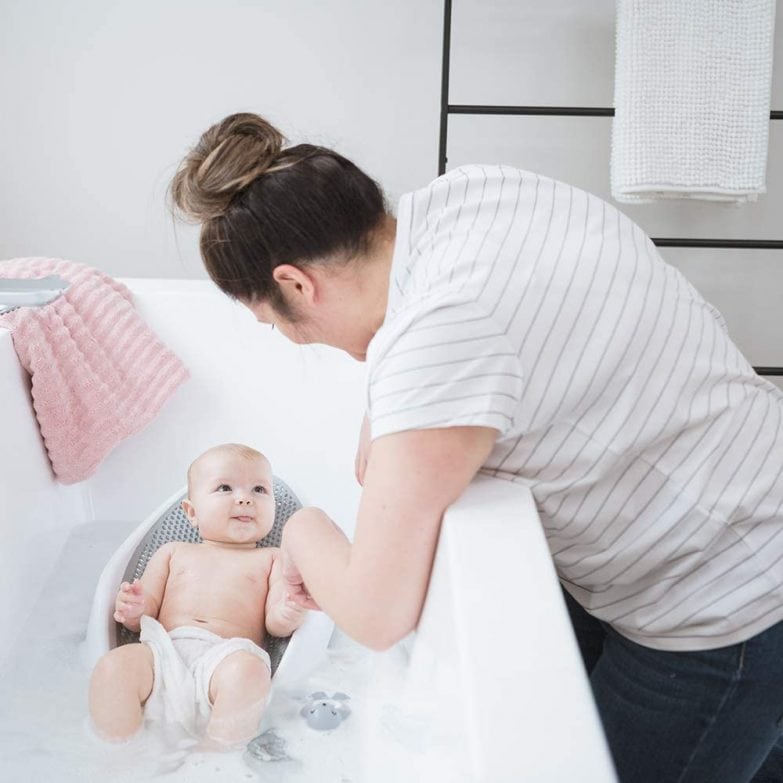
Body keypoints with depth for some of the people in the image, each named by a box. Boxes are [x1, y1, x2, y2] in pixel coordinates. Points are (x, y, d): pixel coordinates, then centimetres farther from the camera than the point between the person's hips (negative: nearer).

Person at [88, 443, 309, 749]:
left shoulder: (271, 559, 21)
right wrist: (133, 610, -4)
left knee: (248, 671, -36)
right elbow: (147, 613, 21)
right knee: (112, 667, -28)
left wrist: (288, 614, -17)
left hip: (227, 656, -2)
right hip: (163, 652, 2)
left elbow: (274, 623, 9)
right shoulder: (173, 552, 27)